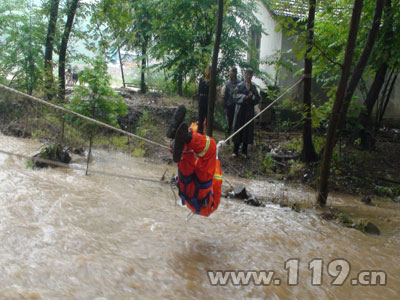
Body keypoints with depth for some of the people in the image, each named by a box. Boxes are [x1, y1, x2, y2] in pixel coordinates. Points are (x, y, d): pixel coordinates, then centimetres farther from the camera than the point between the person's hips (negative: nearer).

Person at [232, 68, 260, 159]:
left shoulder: (254, 86, 9)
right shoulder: (240, 85, 2)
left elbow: (258, 98, 6)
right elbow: (235, 95, -6)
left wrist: (252, 97, -14)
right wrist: (243, 97, -20)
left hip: (249, 110, 2)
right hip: (240, 109, -2)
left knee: (248, 129, 3)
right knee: (238, 129, -2)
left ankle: (244, 151, 12)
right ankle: (235, 151, 4)